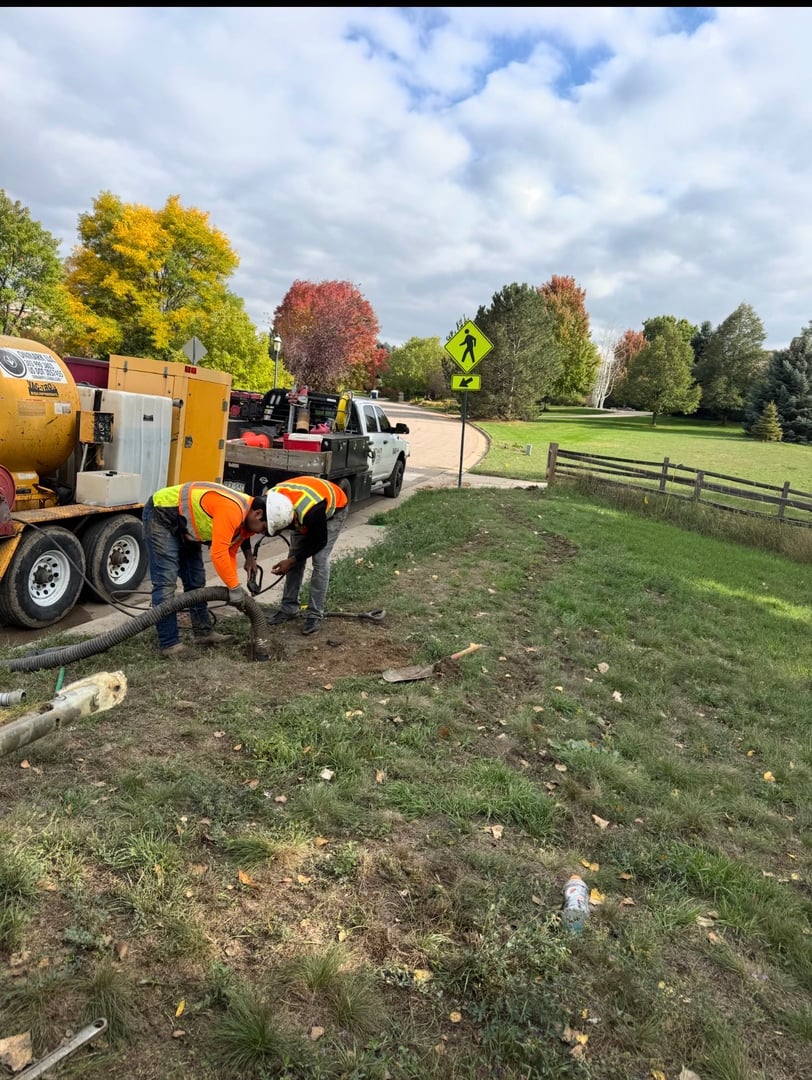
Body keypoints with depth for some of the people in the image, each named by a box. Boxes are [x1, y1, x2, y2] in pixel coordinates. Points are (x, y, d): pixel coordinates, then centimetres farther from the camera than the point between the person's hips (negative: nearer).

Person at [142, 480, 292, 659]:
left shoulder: (246, 518, 0)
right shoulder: (232, 510, -31)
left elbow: (229, 553, 9)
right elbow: (218, 554, -31)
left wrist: (234, 588, 2)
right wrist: (235, 587, -21)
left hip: (183, 524, 10)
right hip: (160, 514, -10)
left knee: (195, 580, 12)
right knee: (166, 582, -13)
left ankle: (204, 632, 22)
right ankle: (169, 645, -8)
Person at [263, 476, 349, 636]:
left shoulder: (310, 510, -46)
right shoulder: (269, 501, -31)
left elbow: (320, 541, -26)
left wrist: (291, 560, -22)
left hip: (334, 509, -6)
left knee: (320, 560, -14)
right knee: (295, 556, 1)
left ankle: (315, 615, -7)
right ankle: (288, 608, 13)